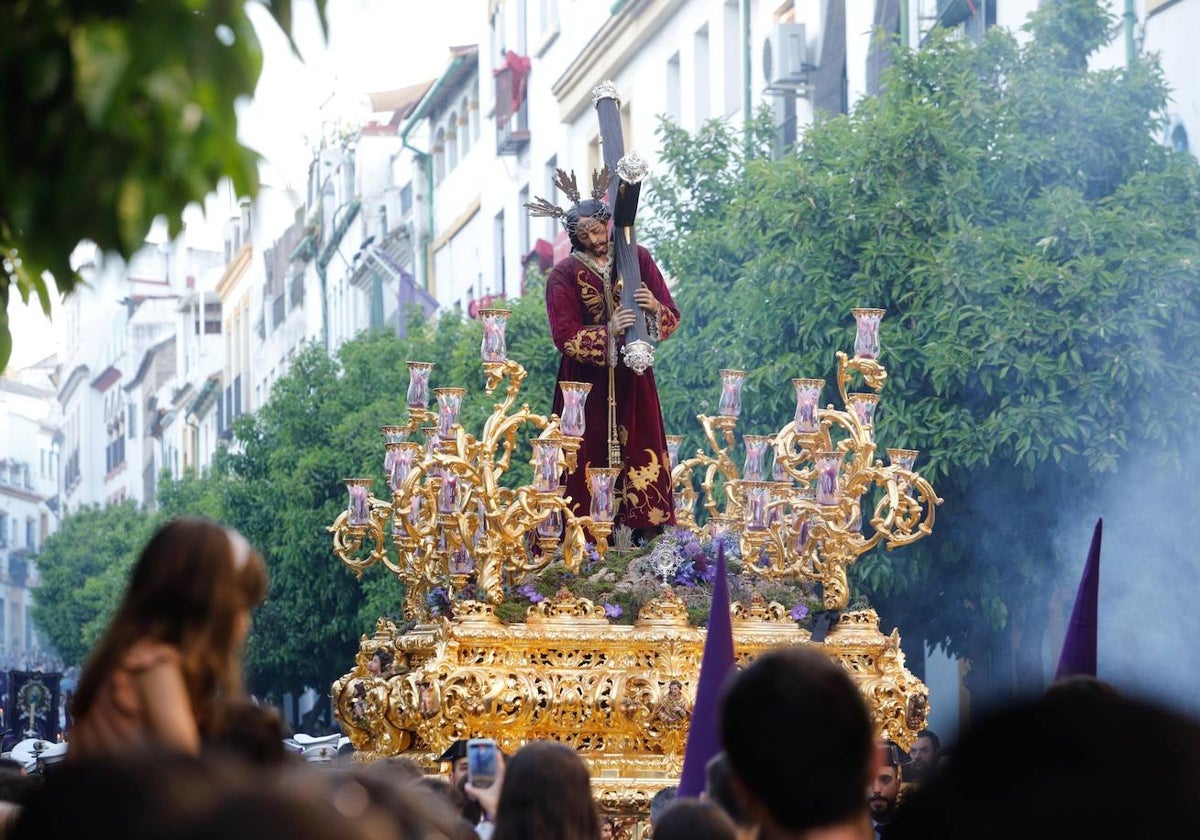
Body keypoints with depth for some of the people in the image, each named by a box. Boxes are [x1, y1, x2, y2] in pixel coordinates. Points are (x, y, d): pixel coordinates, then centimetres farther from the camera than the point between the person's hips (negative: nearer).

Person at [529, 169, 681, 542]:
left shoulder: (637, 259, 3)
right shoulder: (564, 273, -4)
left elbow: (673, 317, 4)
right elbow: (564, 336, -12)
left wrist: (655, 308, -19)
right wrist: (608, 332, -26)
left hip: (632, 381, 2)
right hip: (587, 382, -2)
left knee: (639, 453, -2)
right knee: (589, 458, -5)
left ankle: (645, 535, 0)